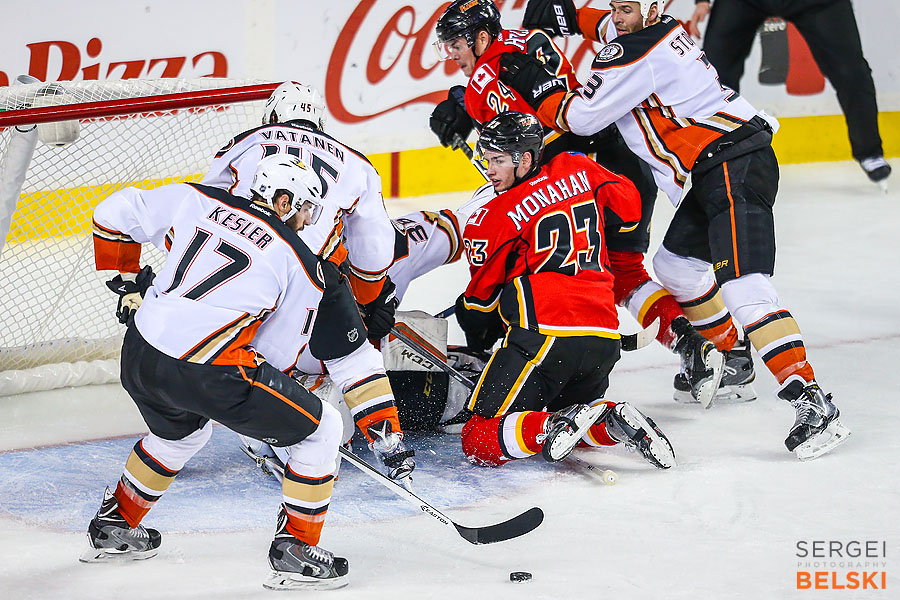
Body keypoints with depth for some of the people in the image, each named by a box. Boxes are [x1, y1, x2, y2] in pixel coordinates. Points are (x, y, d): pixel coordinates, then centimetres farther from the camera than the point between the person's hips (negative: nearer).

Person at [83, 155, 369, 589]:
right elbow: (278, 352, 10)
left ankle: (113, 527, 50)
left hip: (138, 358, 6)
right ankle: (294, 550, 9)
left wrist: (127, 283, 27)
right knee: (321, 431, 10)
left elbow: (115, 215, 17)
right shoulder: (302, 265, 3)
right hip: (206, 374, -6)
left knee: (181, 433, 39)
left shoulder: (195, 200, 10)